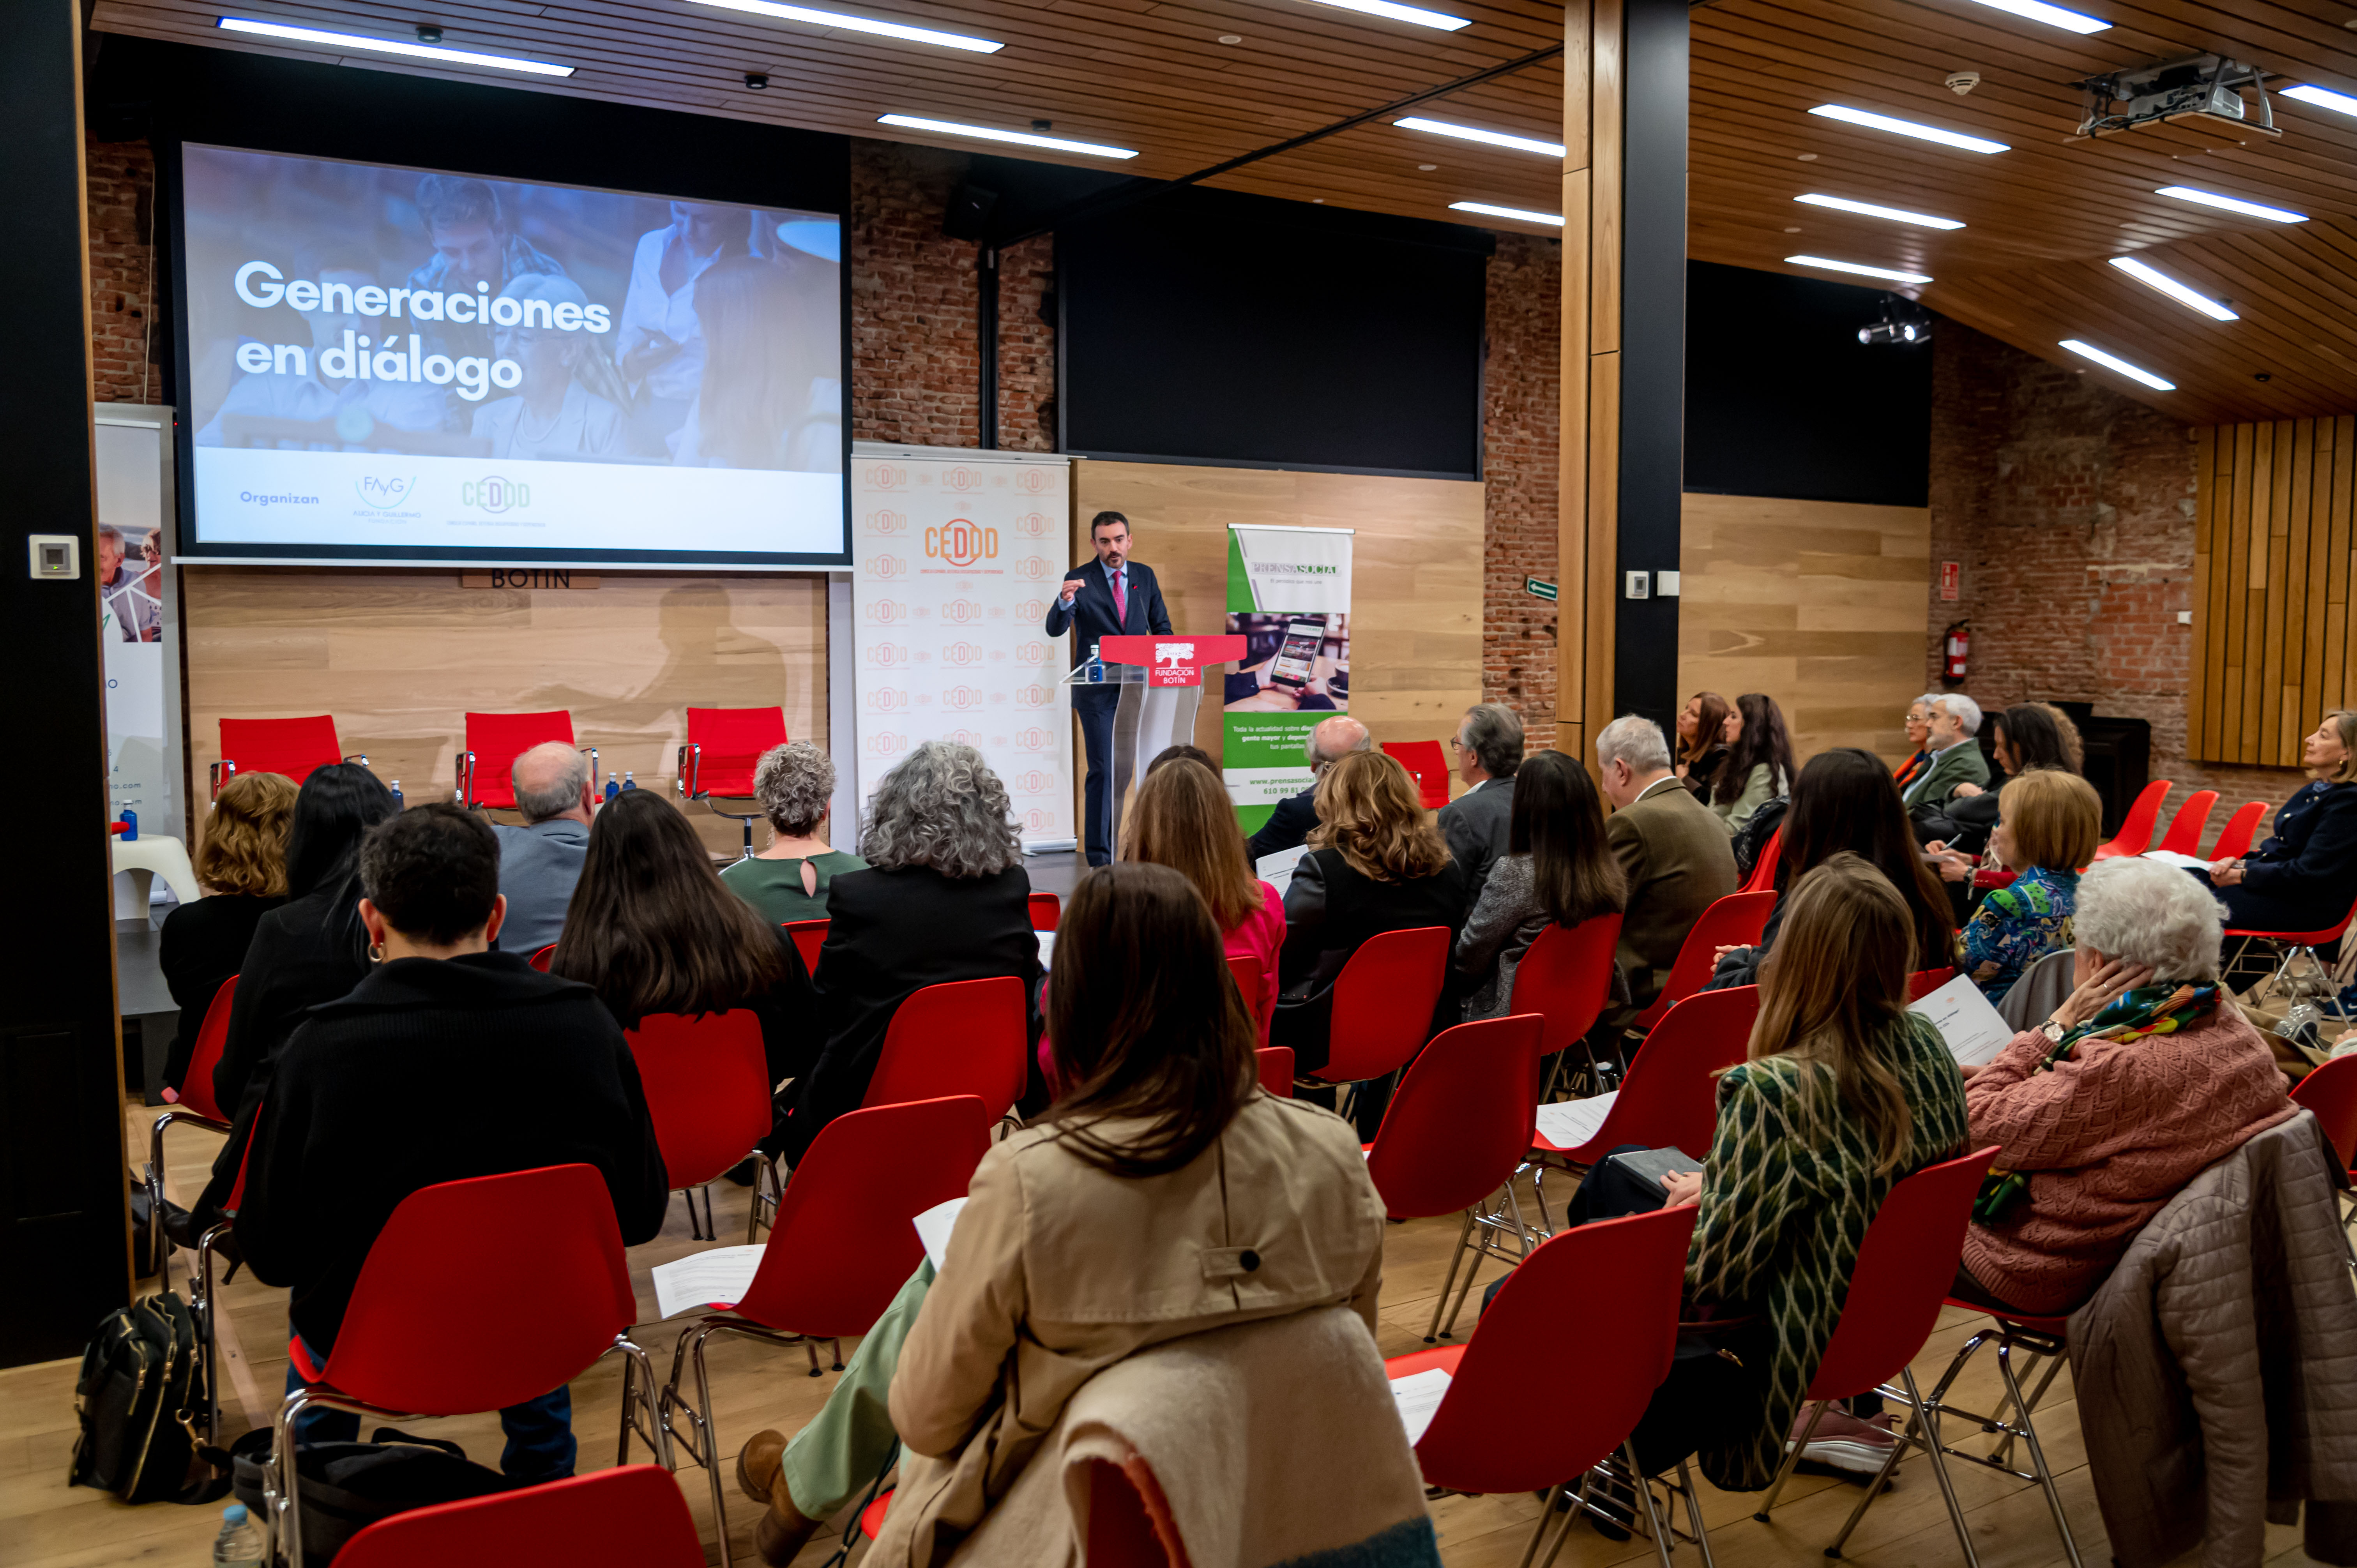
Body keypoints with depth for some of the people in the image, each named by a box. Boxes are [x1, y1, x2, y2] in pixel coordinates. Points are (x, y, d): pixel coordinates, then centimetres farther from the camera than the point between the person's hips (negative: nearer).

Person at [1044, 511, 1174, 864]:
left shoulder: (1145, 577, 9)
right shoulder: (1080, 580, -4)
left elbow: (1162, 627, 15)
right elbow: (1055, 629, -15)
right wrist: (1065, 600, -35)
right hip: (1097, 691, -4)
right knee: (1104, 770, -7)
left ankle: (1117, 843, 23)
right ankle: (1100, 855, -2)